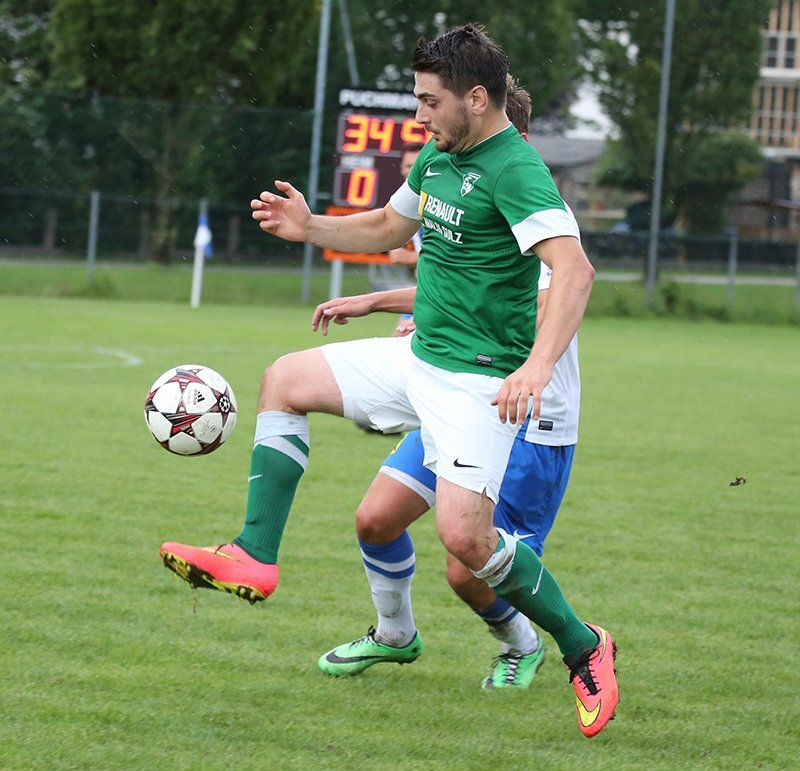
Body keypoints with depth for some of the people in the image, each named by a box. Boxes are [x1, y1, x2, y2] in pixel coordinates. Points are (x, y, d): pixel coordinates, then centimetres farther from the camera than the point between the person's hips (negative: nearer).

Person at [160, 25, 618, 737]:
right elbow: (387, 228, 29)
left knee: (465, 536, -18)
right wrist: (310, 228, 12)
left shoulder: (515, 170, -19)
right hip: (419, 357, 9)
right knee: (286, 380, 5)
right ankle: (256, 557, 2)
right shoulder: (437, 157, 10)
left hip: (479, 380, -9)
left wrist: (536, 366, -42)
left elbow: (575, 269, -31)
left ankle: (583, 649, 1)